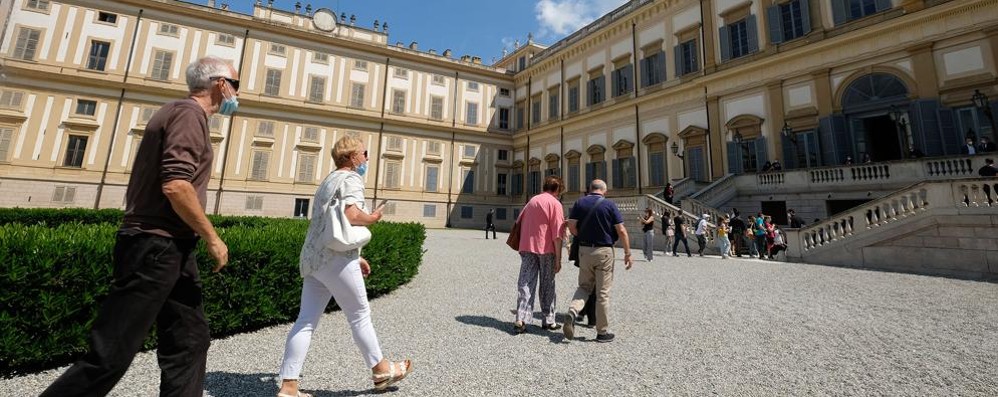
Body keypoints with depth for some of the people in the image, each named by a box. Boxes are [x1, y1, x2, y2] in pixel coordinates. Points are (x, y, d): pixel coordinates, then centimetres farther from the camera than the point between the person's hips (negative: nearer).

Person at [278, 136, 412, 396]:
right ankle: (381, 370, 20)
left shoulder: (328, 181, 23)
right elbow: (351, 216, -26)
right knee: (360, 316, 4)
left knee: (306, 321, 9)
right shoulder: (351, 179, -8)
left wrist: (355, 257, 26)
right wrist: (373, 218, -5)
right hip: (334, 259, -9)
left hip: (311, 257, 9)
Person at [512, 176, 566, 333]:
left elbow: (519, 222, 18)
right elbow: (557, 234, -12)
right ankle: (548, 320, 21)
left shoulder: (532, 200, 13)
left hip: (527, 247, 4)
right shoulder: (555, 203, -6)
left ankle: (521, 320, -3)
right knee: (547, 285, 10)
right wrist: (558, 259, -10)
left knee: (525, 283, 4)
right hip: (546, 249, -4)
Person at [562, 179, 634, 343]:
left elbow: (571, 225, -6)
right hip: (604, 251, -2)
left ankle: (572, 312, -8)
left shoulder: (580, 203, 1)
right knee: (603, 292, 6)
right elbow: (621, 231, -8)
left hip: (584, 250, 3)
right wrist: (628, 253, -1)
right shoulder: (609, 205, -5)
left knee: (584, 286, 17)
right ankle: (602, 332, 16)